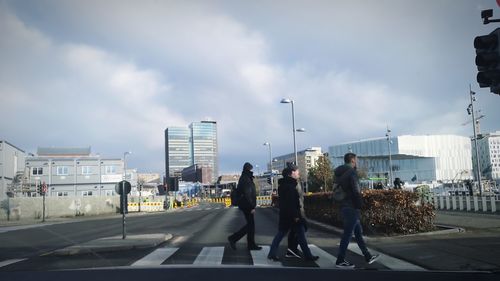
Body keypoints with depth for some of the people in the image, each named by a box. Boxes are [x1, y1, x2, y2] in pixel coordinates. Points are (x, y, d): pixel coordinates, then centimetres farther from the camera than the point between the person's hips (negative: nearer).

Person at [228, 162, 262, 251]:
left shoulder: (244, 178, 15)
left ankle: (251, 244, 17)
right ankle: (233, 238, -1)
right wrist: (252, 207, -22)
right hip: (247, 206, -10)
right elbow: (247, 195, -23)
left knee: (251, 224, 12)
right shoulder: (246, 180, -17)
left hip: (246, 205, 10)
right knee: (250, 224, -4)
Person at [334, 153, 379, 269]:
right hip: (351, 208, -9)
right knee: (347, 234, -3)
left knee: (358, 232, 16)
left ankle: (368, 257, 25)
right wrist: (360, 206, -11)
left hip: (344, 206, 9)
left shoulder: (340, 173, 14)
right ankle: (340, 261, 2)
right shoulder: (351, 172, -13)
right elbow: (356, 191, -20)